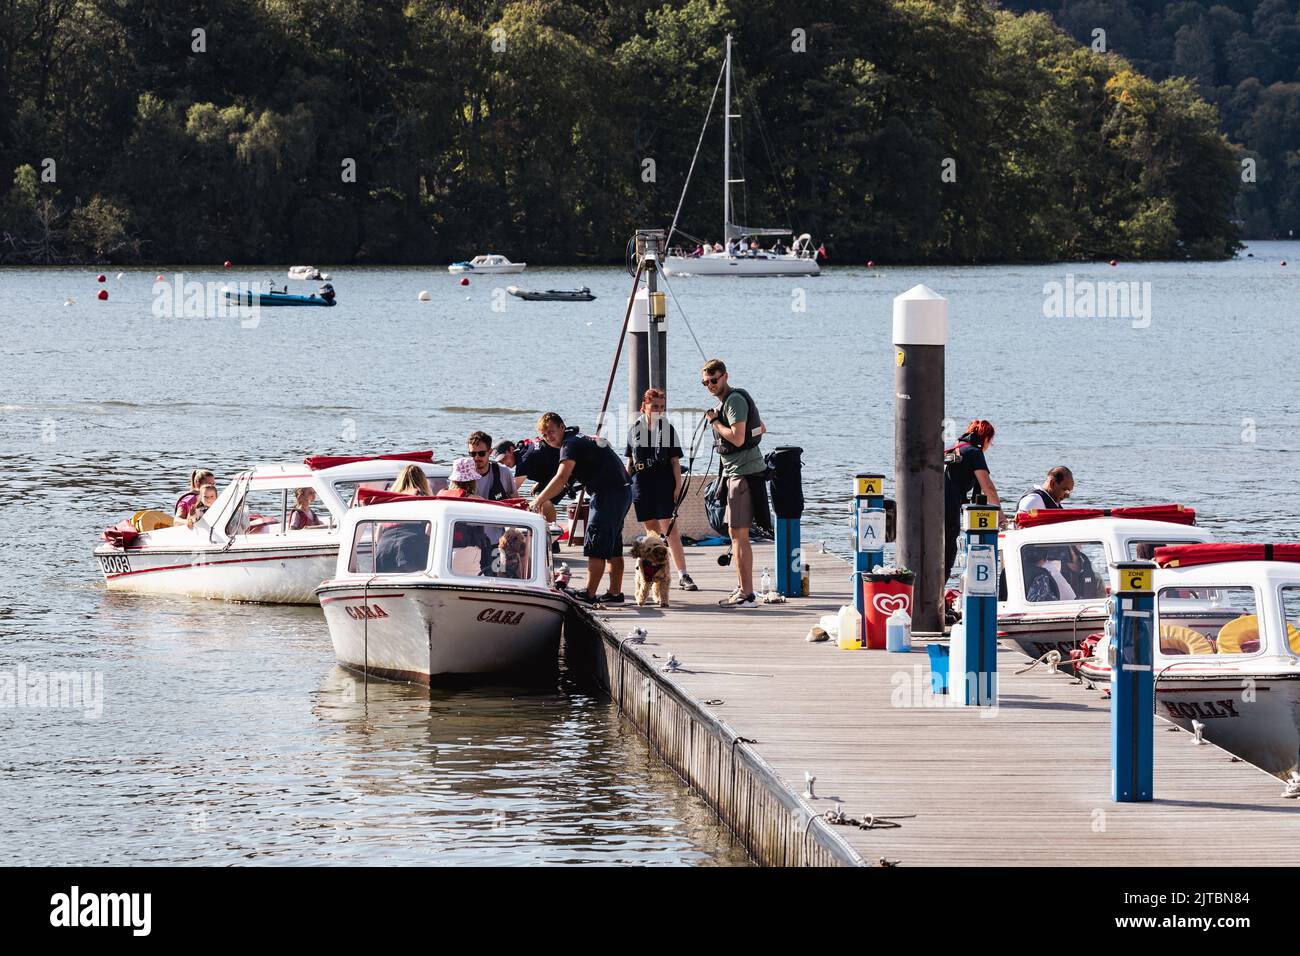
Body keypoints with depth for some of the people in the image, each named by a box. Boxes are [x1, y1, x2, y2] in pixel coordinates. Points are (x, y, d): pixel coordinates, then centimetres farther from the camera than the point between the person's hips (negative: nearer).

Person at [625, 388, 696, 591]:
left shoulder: (667, 429, 2)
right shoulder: (635, 429, 9)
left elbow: (675, 460, 1)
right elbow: (630, 461, 14)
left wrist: (678, 485, -5)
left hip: (664, 483, -3)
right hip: (641, 483, 3)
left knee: (670, 528, -10)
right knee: (652, 530, 8)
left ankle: (683, 576, -12)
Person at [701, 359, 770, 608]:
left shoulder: (735, 400, -14)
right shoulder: (726, 400, 18)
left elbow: (737, 438, -23)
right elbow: (762, 428, 28)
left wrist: (715, 421, -11)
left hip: (744, 472, -11)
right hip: (735, 472, 11)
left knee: (738, 533, -11)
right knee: (736, 534, 15)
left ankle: (747, 595, -13)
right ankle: (742, 588, 21)